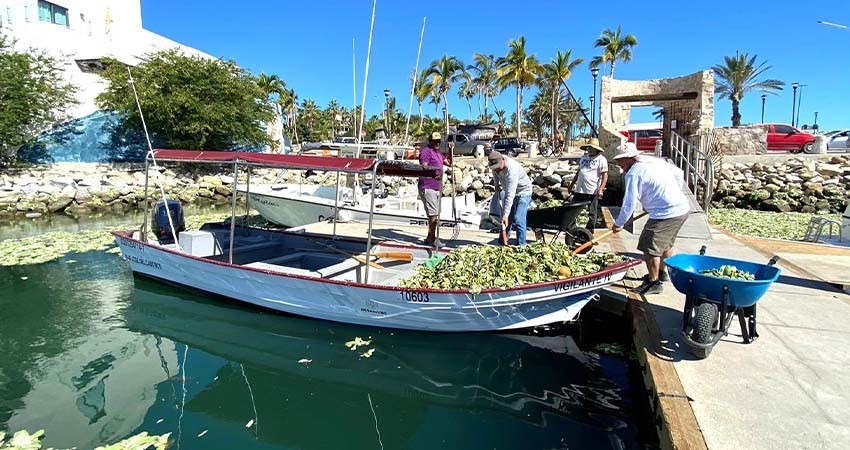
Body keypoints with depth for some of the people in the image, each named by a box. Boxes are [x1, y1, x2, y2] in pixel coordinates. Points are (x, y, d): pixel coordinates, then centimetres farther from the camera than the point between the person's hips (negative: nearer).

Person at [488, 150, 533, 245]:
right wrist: (496, 184, 4)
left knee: (518, 219, -17)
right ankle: (502, 243, 19)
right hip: (510, 191, 8)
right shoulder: (497, 161, -16)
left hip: (523, 192, -8)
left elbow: (510, 195, -40)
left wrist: (505, 215, -40)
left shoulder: (511, 170, -38)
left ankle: (521, 245, -7)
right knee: (506, 219, 9)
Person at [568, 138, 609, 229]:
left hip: (592, 191, -6)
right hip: (579, 190, 6)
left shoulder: (601, 159, -4)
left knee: (592, 213, 5)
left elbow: (605, 175, -10)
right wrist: (572, 184, 21)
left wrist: (601, 189, -21)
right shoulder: (584, 157, 15)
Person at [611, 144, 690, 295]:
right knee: (666, 243, 26)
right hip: (683, 207, 10)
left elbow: (629, 202, -13)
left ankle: (654, 283, 9)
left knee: (650, 248, -1)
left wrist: (619, 223, -2)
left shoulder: (633, 173, -13)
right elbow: (678, 173, 23)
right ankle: (661, 273, 43)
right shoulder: (656, 161, 14)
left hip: (666, 213, -10)